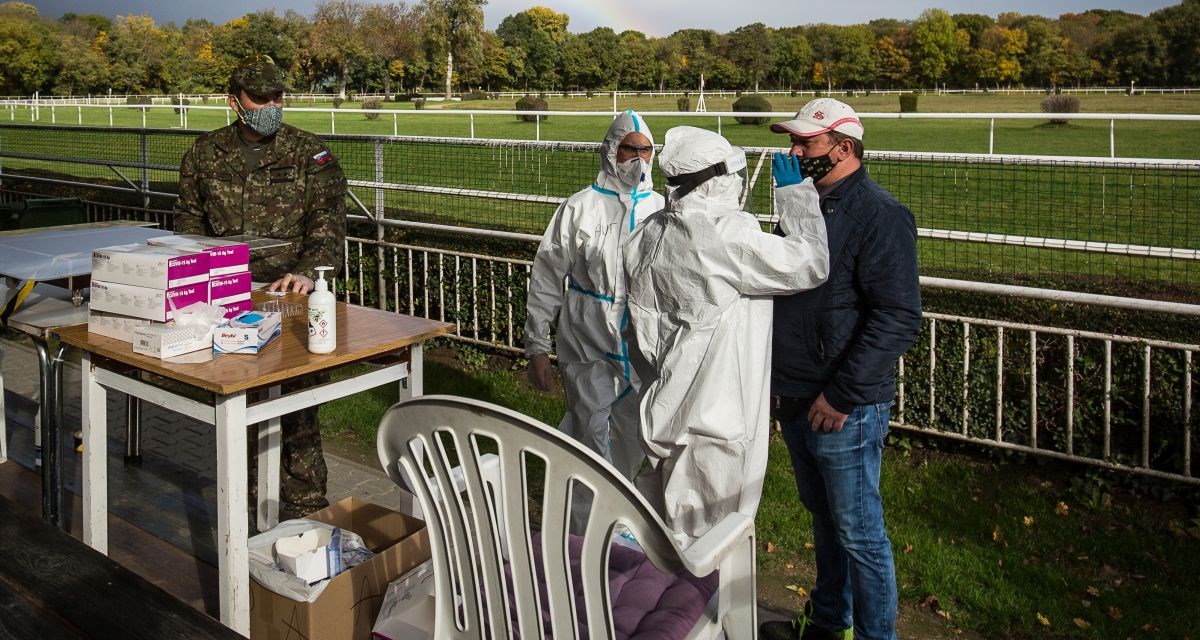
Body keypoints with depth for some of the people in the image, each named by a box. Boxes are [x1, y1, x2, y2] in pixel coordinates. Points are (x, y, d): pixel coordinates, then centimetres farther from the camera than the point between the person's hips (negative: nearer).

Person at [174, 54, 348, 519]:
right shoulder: (205, 155, 8)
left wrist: (307, 272, -22)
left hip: (289, 297, -3)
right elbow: (189, 220, 17)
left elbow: (329, 223, -6)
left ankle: (303, 503, 6)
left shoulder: (309, 153, -1)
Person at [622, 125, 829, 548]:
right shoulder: (727, 234, -21)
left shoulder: (648, 235, 5)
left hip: (667, 409, 8)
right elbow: (810, 265, -18)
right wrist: (796, 194, -7)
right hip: (717, 417, -8)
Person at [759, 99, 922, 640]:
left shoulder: (879, 214, -16)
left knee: (858, 531, 3)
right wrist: (774, 373, 16)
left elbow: (899, 319, -22)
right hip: (794, 399, 8)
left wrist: (842, 395, -21)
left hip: (845, 410, -8)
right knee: (822, 516, 22)